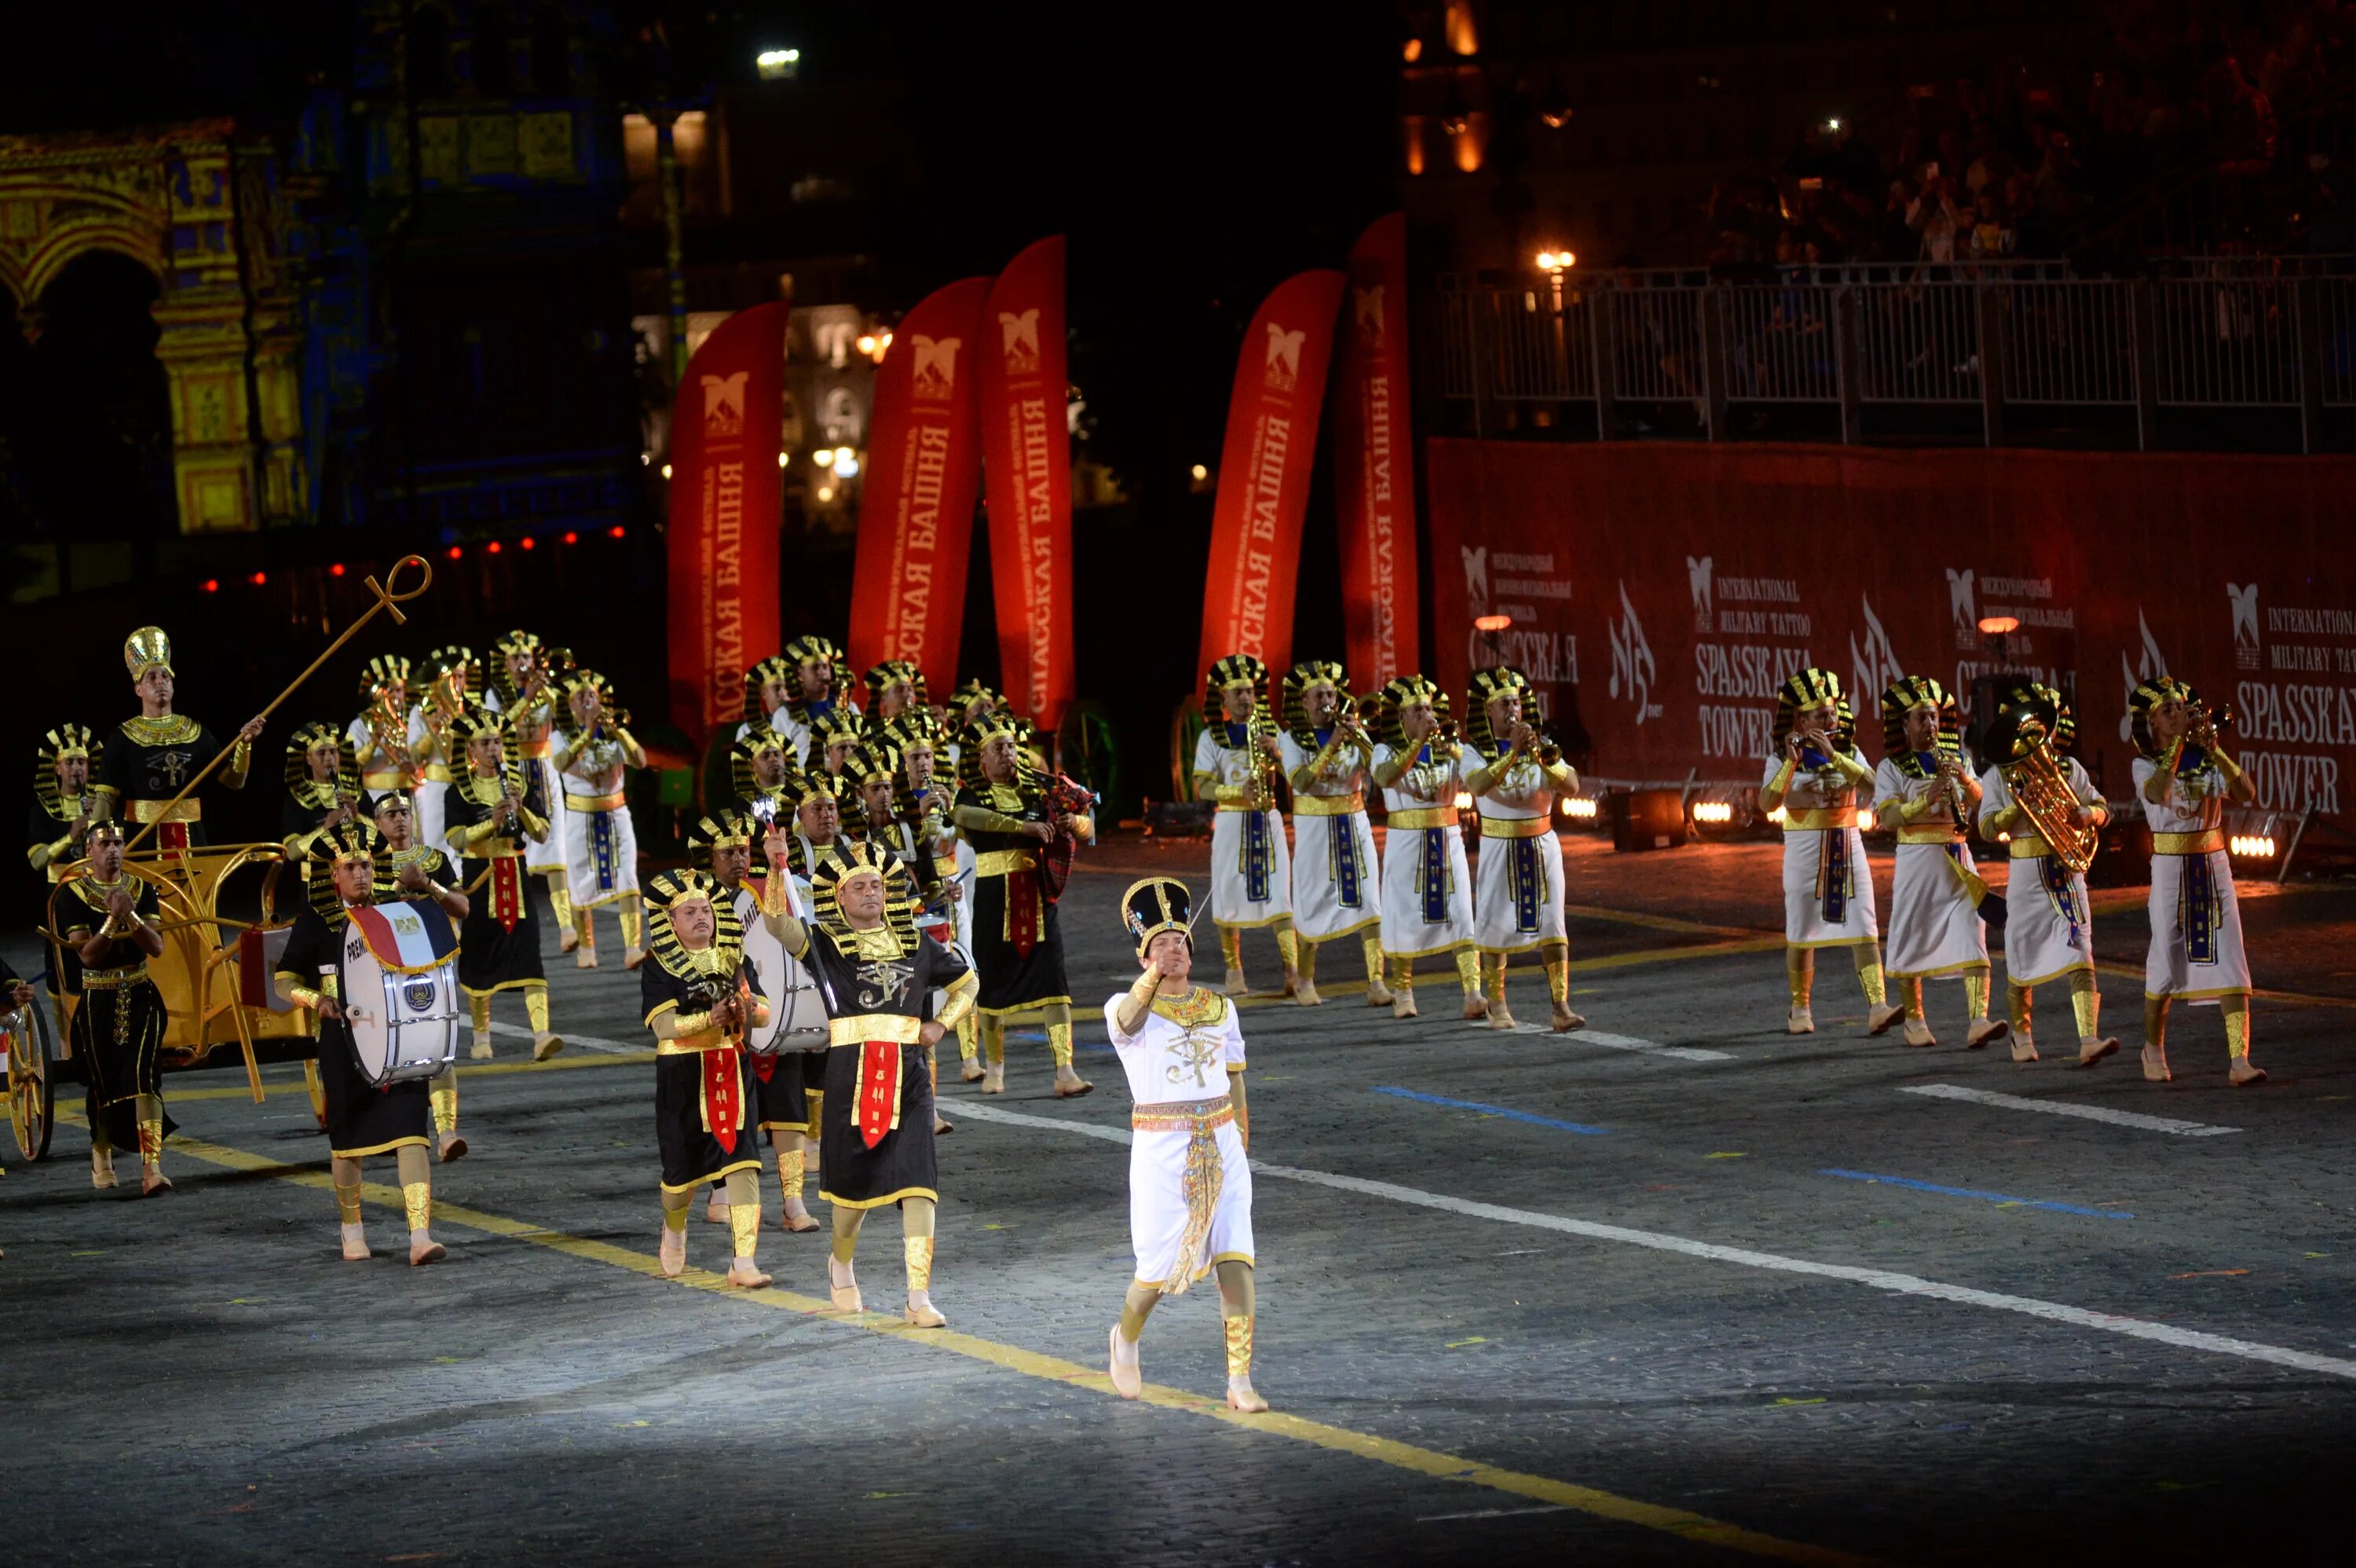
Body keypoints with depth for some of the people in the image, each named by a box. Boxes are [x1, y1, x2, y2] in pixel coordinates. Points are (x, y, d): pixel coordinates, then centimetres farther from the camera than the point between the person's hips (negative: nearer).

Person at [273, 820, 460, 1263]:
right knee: (347, 1139, 11)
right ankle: (352, 1231, 31)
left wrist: (426, 886, -14)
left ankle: (421, 1236, -19)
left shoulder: (397, 909, 4)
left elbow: (460, 908, 5)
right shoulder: (316, 922, 0)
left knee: (410, 1132, -12)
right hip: (344, 1041, 0)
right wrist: (317, 1001, -17)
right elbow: (285, 981, 3)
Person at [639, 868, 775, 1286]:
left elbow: (764, 1015, 1)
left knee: (741, 1161, -10)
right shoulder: (659, 969, -3)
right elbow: (664, 1025, -15)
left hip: (732, 1074, 2)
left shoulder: (736, 961, 8)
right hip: (682, 1078, -2)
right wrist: (710, 1019, -30)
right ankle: (674, 1230, 41)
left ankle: (744, 1261, -13)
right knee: (683, 1162, 7)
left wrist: (749, 1010, -22)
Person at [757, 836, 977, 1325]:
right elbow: (777, 920, -14)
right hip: (850, 1075, -2)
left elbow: (966, 982, 26)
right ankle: (841, 1264, 38)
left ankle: (919, 1298, -8)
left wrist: (942, 1023, 9)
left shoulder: (916, 944, 13)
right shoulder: (825, 944, 3)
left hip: (908, 1076, 2)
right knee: (854, 1180, 7)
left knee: (916, 1184, -8)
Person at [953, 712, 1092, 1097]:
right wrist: (1025, 826, -36)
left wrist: (1072, 822, -14)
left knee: (1053, 979, -7)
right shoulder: (974, 795, 0)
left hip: (1038, 895, 2)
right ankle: (994, 1068, 23)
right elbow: (968, 816, -26)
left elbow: (1086, 830, 11)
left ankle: (1064, 1072, -13)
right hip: (995, 898, -2)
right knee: (994, 979, 6)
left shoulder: (1034, 792, 10)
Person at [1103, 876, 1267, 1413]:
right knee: (1159, 1268, 2)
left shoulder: (1220, 1009, 11)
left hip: (1222, 1147, 3)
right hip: (1161, 1149, -3)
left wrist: (1242, 1151, 18)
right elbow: (1130, 1019, -29)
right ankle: (1126, 1338, 34)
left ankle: (1240, 1382, -8)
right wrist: (1155, 971, -49)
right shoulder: (1126, 1008, -3)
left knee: (1236, 1260, -9)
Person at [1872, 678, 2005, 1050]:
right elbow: (1888, 817, -10)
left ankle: (1978, 1021, -20)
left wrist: (1966, 781, -9)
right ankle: (1914, 1020, 18)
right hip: (1916, 861, -3)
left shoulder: (1955, 760, 15)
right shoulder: (1892, 768, 2)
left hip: (1958, 860, 3)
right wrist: (1926, 799, -23)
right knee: (1912, 940, 3)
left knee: (1972, 937, -11)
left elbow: (1982, 806, 10)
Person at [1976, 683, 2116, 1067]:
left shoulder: (2068, 768, 8)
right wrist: (2019, 805, -20)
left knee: (2079, 954, -12)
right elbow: (1988, 827, -5)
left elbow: (2102, 810, 9)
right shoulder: (1999, 774, 3)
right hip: (2026, 874, -1)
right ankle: (2021, 1038, 27)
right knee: (2021, 956, 7)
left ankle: (2089, 1040, -22)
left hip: (2067, 872, 1)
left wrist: (2084, 814, -13)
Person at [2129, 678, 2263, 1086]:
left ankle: (2239, 1060, -13)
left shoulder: (2208, 760, 6)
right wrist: (2179, 741, -24)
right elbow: (2158, 793, -25)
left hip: (2213, 866, 2)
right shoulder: (2146, 765, -1)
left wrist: (2214, 749, -18)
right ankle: (2154, 1049, 26)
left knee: (2229, 959, -8)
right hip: (2170, 868, -2)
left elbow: (2246, 793, -10)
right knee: (2166, 959, 3)